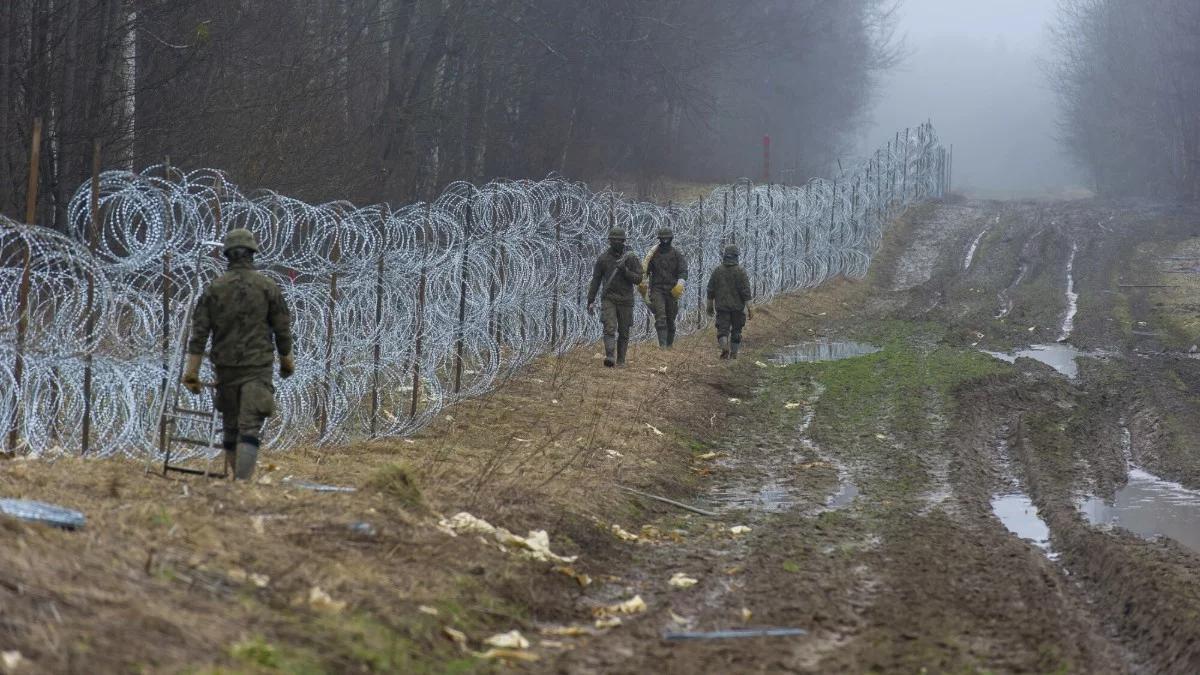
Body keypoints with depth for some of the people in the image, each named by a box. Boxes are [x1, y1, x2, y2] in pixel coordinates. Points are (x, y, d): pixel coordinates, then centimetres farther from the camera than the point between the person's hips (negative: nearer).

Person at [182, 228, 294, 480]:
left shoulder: (214, 289, 1)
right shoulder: (268, 288, -3)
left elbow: (199, 331, -2)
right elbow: (282, 329, 2)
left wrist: (192, 371, -1)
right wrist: (287, 360, 19)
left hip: (225, 367, 2)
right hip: (257, 367, -2)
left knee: (230, 427, 16)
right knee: (249, 428, -8)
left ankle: (238, 479, 25)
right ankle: (242, 482, -21)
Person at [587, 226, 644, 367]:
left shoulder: (631, 258, 1)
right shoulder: (603, 258, 2)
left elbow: (638, 279, -4)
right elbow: (595, 280, 6)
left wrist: (625, 270, -19)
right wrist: (590, 301, 3)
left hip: (625, 300, 1)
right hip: (608, 299, -1)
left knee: (623, 333, 6)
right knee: (609, 328, -17)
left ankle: (621, 360, 17)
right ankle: (609, 357, -29)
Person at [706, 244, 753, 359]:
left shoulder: (717, 271, 0)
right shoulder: (740, 271, -7)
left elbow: (710, 290, 5)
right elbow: (746, 291, -10)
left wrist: (710, 306, 16)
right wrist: (749, 308, -6)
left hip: (721, 306, 1)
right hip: (738, 306, -1)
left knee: (722, 329, -1)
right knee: (736, 330, 12)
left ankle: (724, 347, -27)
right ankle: (733, 353, 15)